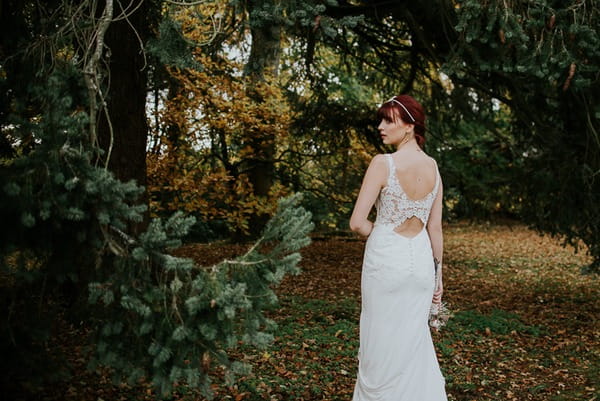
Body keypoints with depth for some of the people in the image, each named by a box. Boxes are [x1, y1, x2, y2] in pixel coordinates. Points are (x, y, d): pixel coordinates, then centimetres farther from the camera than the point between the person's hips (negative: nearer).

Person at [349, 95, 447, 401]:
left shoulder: (383, 163, -16)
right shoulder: (433, 167, 2)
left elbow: (357, 223, -17)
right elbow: (435, 229, 6)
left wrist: (379, 233, 3)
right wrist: (439, 274, 13)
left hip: (386, 259, -6)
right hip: (420, 259, 6)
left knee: (383, 342, 8)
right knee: (416, 341, 18)